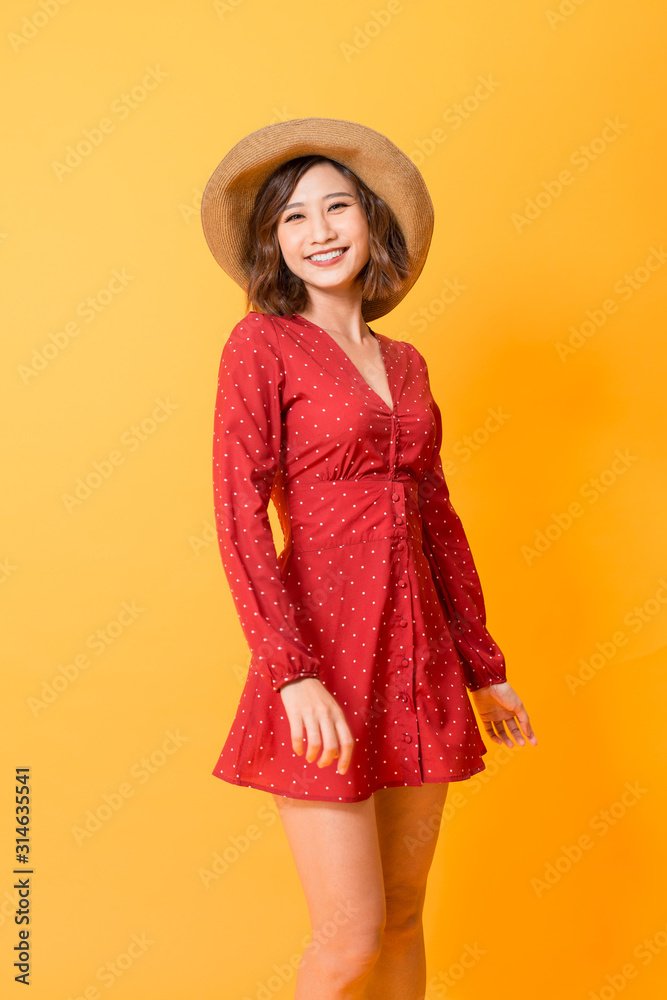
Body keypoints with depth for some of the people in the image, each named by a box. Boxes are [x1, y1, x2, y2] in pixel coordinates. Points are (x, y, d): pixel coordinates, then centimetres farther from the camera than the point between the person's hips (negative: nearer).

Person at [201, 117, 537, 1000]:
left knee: (405, 919, 15)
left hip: (419, 656, 6)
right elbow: (240, 514, -12)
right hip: (326, 652, -5)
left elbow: (438, 518, 15)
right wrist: (295, 673, -21)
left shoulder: (405, 363, 13)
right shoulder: (262, 344, -4)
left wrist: (483, 667, 15)